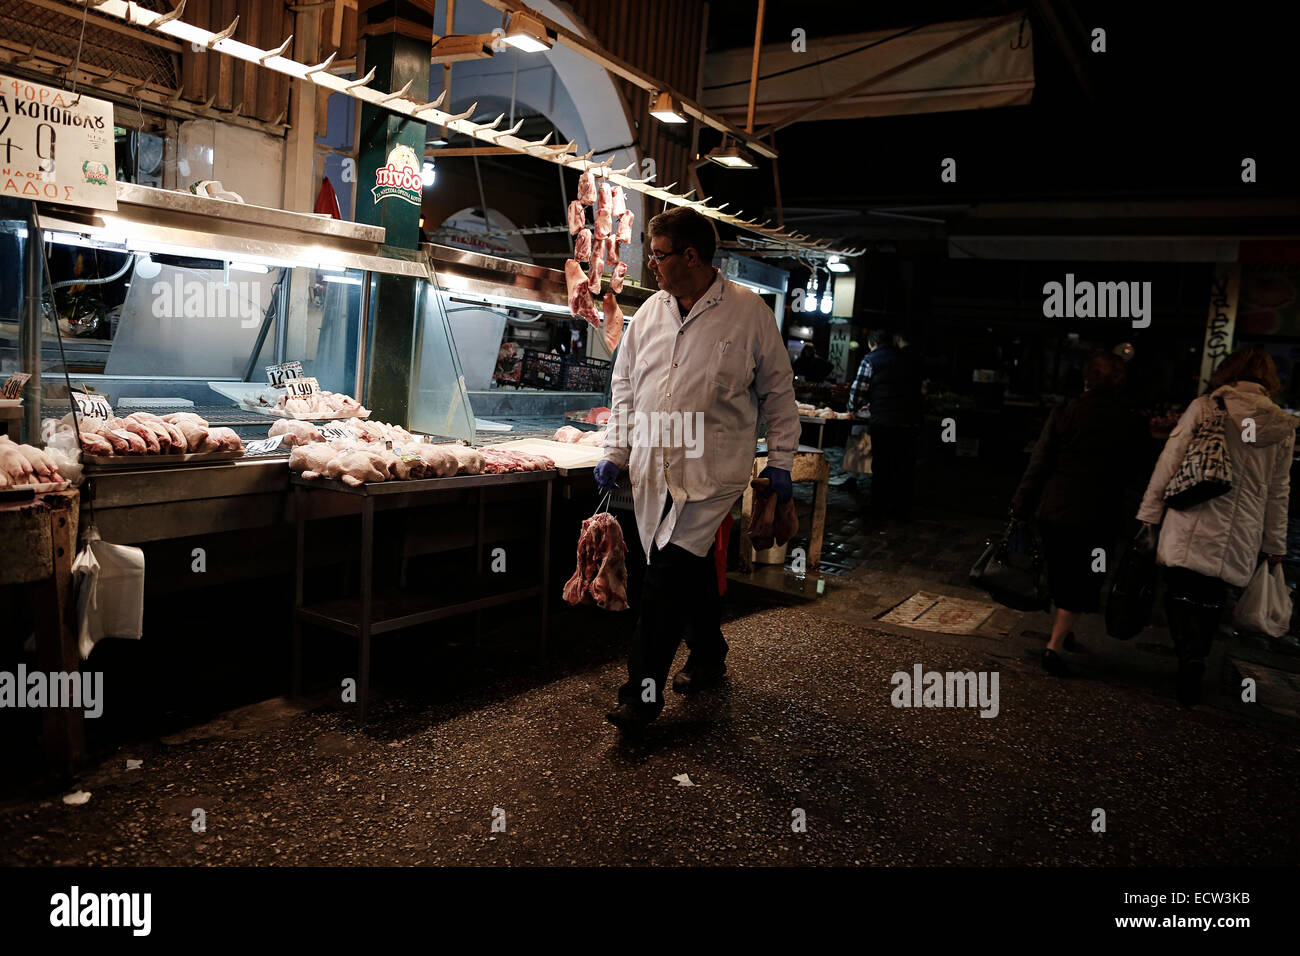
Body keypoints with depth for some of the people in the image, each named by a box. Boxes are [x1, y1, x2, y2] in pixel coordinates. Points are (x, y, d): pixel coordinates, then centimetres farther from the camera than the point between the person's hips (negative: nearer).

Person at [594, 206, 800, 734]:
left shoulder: (748, 312, -4)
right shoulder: (650, 311, 9)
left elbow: (777, 390, 3)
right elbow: (624, 381, 16)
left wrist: (780, 462, 1)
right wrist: (616, 450, 10)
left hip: (710, 470, -5)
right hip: (652, 467, 5)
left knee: (669, 572, -12)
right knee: (690, 567, 14)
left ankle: (642, 692, -4)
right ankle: (708, 657, 35)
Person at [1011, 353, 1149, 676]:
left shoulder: (1064, 413, -7)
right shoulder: (1132, 423, -6)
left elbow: (1039, 465, -5)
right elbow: (1134, 475, 4)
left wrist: (1020, 508, 1)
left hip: (1054, 509, 1)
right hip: (1100, 516, -1)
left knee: (1060, 574, 19)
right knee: (1081, 581, 7)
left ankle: (1065, 631, 34)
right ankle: (1055, 645, 1)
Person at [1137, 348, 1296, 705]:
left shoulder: (1205, 408, -2)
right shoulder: (1283, 427, 8)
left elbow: (1169, 463, -5)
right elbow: (1278, 493, 13)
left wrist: (1149, 514, 2)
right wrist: (1275, 545, 21)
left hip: (1193, 531, -3)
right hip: (1241, 540, 3)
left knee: (1182, 596, 4)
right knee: (1211, 603, 13)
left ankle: (1190, 656, -18)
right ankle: (1192, 679, 13)